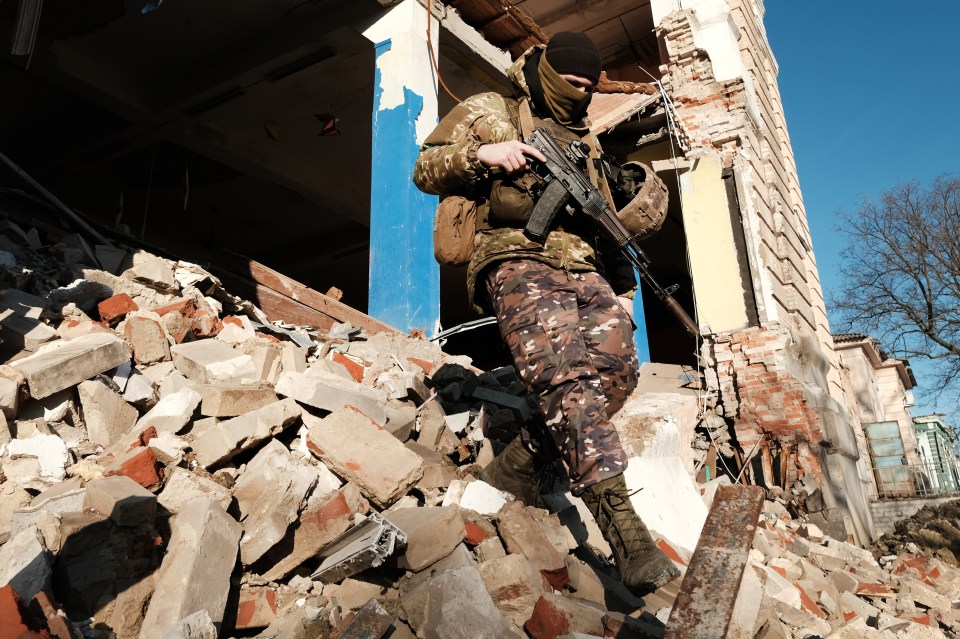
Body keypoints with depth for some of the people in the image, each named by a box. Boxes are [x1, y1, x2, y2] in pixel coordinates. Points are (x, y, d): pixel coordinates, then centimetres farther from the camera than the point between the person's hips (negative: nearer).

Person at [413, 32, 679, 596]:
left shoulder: (585, 139, 30)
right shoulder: (490, 112, 14)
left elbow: (606, 223, 29)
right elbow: (425, 169, 7)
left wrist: (623, 287, 18)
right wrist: (482, 154, -11)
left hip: (583, 269, 7)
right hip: (519, 260, -6)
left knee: (618, 368, -16)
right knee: (566, 377, -26)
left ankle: (520, 463, -2)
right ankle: (625, 531, -32)